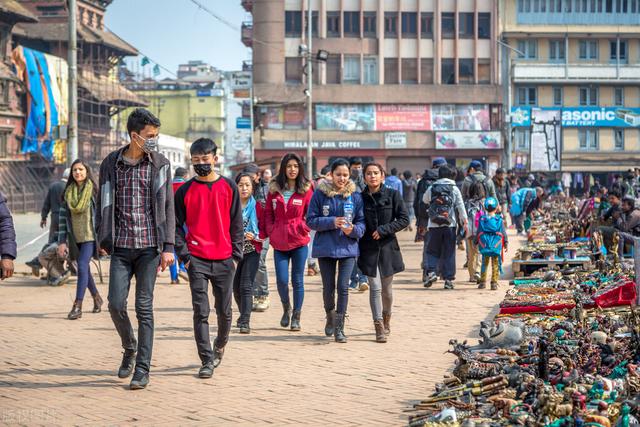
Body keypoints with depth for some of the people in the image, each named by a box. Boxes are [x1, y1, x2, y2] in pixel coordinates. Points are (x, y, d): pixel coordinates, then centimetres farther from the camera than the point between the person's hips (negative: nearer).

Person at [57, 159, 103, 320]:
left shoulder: (94, 191, -4)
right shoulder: (68, 192, 6)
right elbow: (62, 217, 7)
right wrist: (62, 241, 1)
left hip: (90, 236, -5)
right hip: (75, 238, 5)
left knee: (82, 267, -16)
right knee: (84, 270, 14)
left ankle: (77, 306, -15)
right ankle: (97, 298, 34)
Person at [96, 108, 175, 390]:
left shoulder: (160, 164, 2)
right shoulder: (111, 164, 4)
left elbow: (167, 207, 2)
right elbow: (103, 204, 10)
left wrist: (168, 247, -4)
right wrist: (102, 239, 5)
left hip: (149, 245, -1)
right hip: (121, 247, 1)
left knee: (144, 307, -2)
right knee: (116, 304, -3)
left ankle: (142, 369, 3)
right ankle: (129, 348, 24)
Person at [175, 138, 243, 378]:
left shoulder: (229, 187, 5)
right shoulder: (185, 191, 3)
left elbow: (237, 223, 7)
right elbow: (177, 225, 4)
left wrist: (236, 255, 2)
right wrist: (184, 255, -5)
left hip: (224, 259, 1)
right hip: (197, 259, -1)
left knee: (224, 311, 8)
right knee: (200, 311, -6)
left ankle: (220, 346, 33)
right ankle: (207, 361, -2)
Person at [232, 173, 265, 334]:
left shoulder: (258, 207, 0)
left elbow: (264, 230, 2)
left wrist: (255, 236, -16)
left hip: (252, 251, -3)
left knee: (246, 286, -13)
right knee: (236, 286, 10)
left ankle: (245, 322, -15)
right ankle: (244, 315, 33)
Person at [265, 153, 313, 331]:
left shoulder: (306, 190, -2)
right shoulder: (274, 189, 5)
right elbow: (268, 213, 10)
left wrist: (304, 228, -9)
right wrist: (271, 231, -1)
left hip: (299, 242, -2)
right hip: (279, 242, 2)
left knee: (297, 281, 4)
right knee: (282, 280, -2)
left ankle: (296, 317, 15)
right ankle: (286, 309, 25)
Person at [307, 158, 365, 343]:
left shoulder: (355, 196, 2)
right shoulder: (320, 194, -2)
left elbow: (362, 222, 4)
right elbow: (311, 220, -4)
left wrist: (354, 229, -17)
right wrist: (332, 222, -17)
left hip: (348, 247, 0)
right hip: (325, 248, 0)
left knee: (343, 287, -7)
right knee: (328, 287, 8)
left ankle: (339, 327, 1)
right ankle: (330, 318, 35)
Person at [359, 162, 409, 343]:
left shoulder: (392, 195, -2)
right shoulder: (360, 198, 1)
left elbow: (404, 219, -5)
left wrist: (383, 229, -13)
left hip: (388, 247, 0)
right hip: (368, 248, 0)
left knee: (386, 288, 12)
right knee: (375, 287, -8)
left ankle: (386, 317, 38)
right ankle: (379, 327, -7)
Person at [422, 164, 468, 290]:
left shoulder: (431, 188, 4)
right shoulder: (454, 189, 0)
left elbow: (425, 200, 22)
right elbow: (461, 207, 0)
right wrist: (464, 222, 4)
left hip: (434, 225, 1)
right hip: (450, 225, -1)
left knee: (432, 251, 13)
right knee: (449, 253, 5)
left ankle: (431, 272, -7)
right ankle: (449, 279, 4)